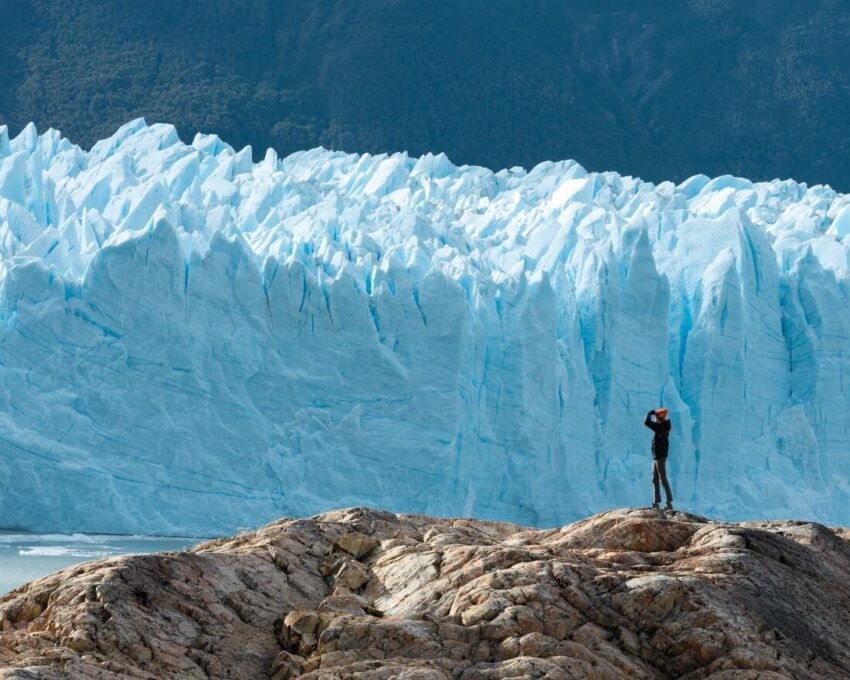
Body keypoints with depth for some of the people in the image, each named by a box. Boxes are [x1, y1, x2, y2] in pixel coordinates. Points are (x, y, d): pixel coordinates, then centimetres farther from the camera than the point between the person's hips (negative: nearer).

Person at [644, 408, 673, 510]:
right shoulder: (663, 426, 9)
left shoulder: (660, 427, -18)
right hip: (656, 456, 10)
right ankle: (656, 503, 17)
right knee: (655, 480, 13)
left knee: (663, 479, -9)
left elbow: (647, 422, -22)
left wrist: (650, 413, -9)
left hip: (660, 457, -10)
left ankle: (669, 503, -8)